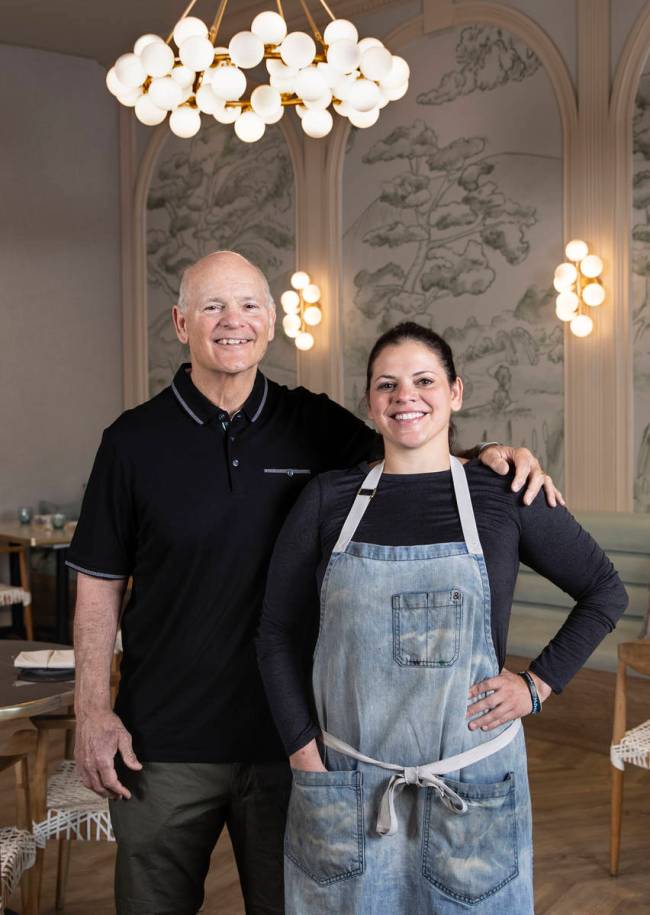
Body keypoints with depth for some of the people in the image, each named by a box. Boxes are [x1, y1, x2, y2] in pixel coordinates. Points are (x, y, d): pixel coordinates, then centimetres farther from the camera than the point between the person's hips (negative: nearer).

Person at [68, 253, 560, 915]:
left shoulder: (315, 425, 0)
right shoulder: (135, 440, -3)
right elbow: (99, 585, 0)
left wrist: (491, 456, -11)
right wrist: (93, 711, -7)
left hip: (291, 733, 1)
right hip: (164, 741, -1)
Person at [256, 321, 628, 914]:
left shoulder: (503, 495, -2)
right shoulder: (328, 498, 0)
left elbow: (605, 592, 9)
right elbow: (278, 632, 4)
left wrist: (539, 683, 0)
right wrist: (305, 753, -3)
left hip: (473, 786, 0)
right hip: (346, 786, 1)